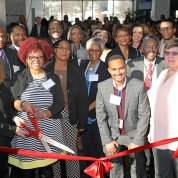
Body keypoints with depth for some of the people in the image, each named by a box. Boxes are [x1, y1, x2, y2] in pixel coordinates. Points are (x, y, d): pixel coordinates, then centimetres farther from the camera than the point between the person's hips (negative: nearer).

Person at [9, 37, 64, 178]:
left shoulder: (53, 78, 9)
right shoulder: (20, 78, 7)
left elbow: (60, 103, 2)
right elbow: (12, 101, 0)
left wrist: (45, 113, -16)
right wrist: (23, 105, -21)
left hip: (48, 132, 1)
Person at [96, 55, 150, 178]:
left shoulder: (139, 86, -15)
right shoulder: (102, 87, -9)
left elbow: (144, 115, -10)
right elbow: (101, 116, -3)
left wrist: (137, 141, -12)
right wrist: (107, 140, -5)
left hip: (135, 135, -1)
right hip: (113, 136, 1)